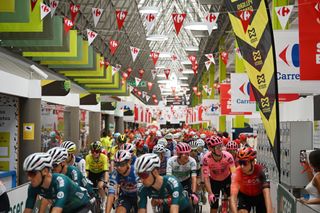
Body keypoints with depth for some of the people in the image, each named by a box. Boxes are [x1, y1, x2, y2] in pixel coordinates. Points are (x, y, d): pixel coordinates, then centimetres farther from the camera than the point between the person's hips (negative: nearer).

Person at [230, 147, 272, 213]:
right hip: (244, 195, -1)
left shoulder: (261, 170, -33)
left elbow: (267, 194, -40)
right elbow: (233, 196, -40)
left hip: (259, 196, 1)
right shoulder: (237, 174, -33)